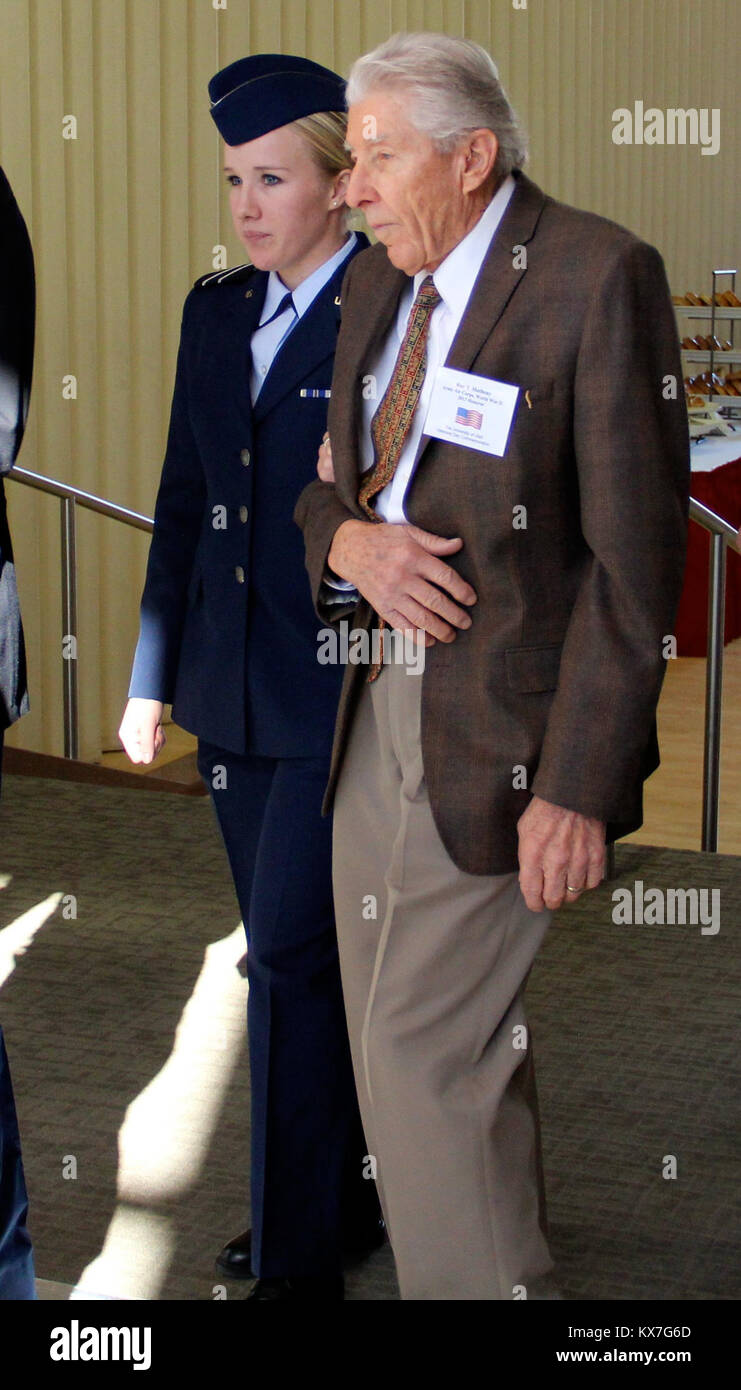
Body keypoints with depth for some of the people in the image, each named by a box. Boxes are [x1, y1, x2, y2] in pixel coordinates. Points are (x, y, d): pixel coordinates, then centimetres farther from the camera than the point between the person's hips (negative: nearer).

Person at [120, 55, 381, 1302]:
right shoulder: (217, 311, 10)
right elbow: (183, 503, 15)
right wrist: (155, 674, 14)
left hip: (346, 693, -7)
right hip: (237, 694, 7)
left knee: (289, 955, -7)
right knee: (296, 955, 15)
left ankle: (299, 1259, 4)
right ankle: (341, 1201, 31)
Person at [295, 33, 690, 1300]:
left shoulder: (597, 274, -12)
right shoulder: (380, 281, 11)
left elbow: (634, 554, -15)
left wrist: (578, 785, -19)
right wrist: (349, 536, -7)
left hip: (499, 737, -7)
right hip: (378, 708, 7)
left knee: (429, 1059, -6)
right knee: (415, 1050, 14)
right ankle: (496, 1264, 30)